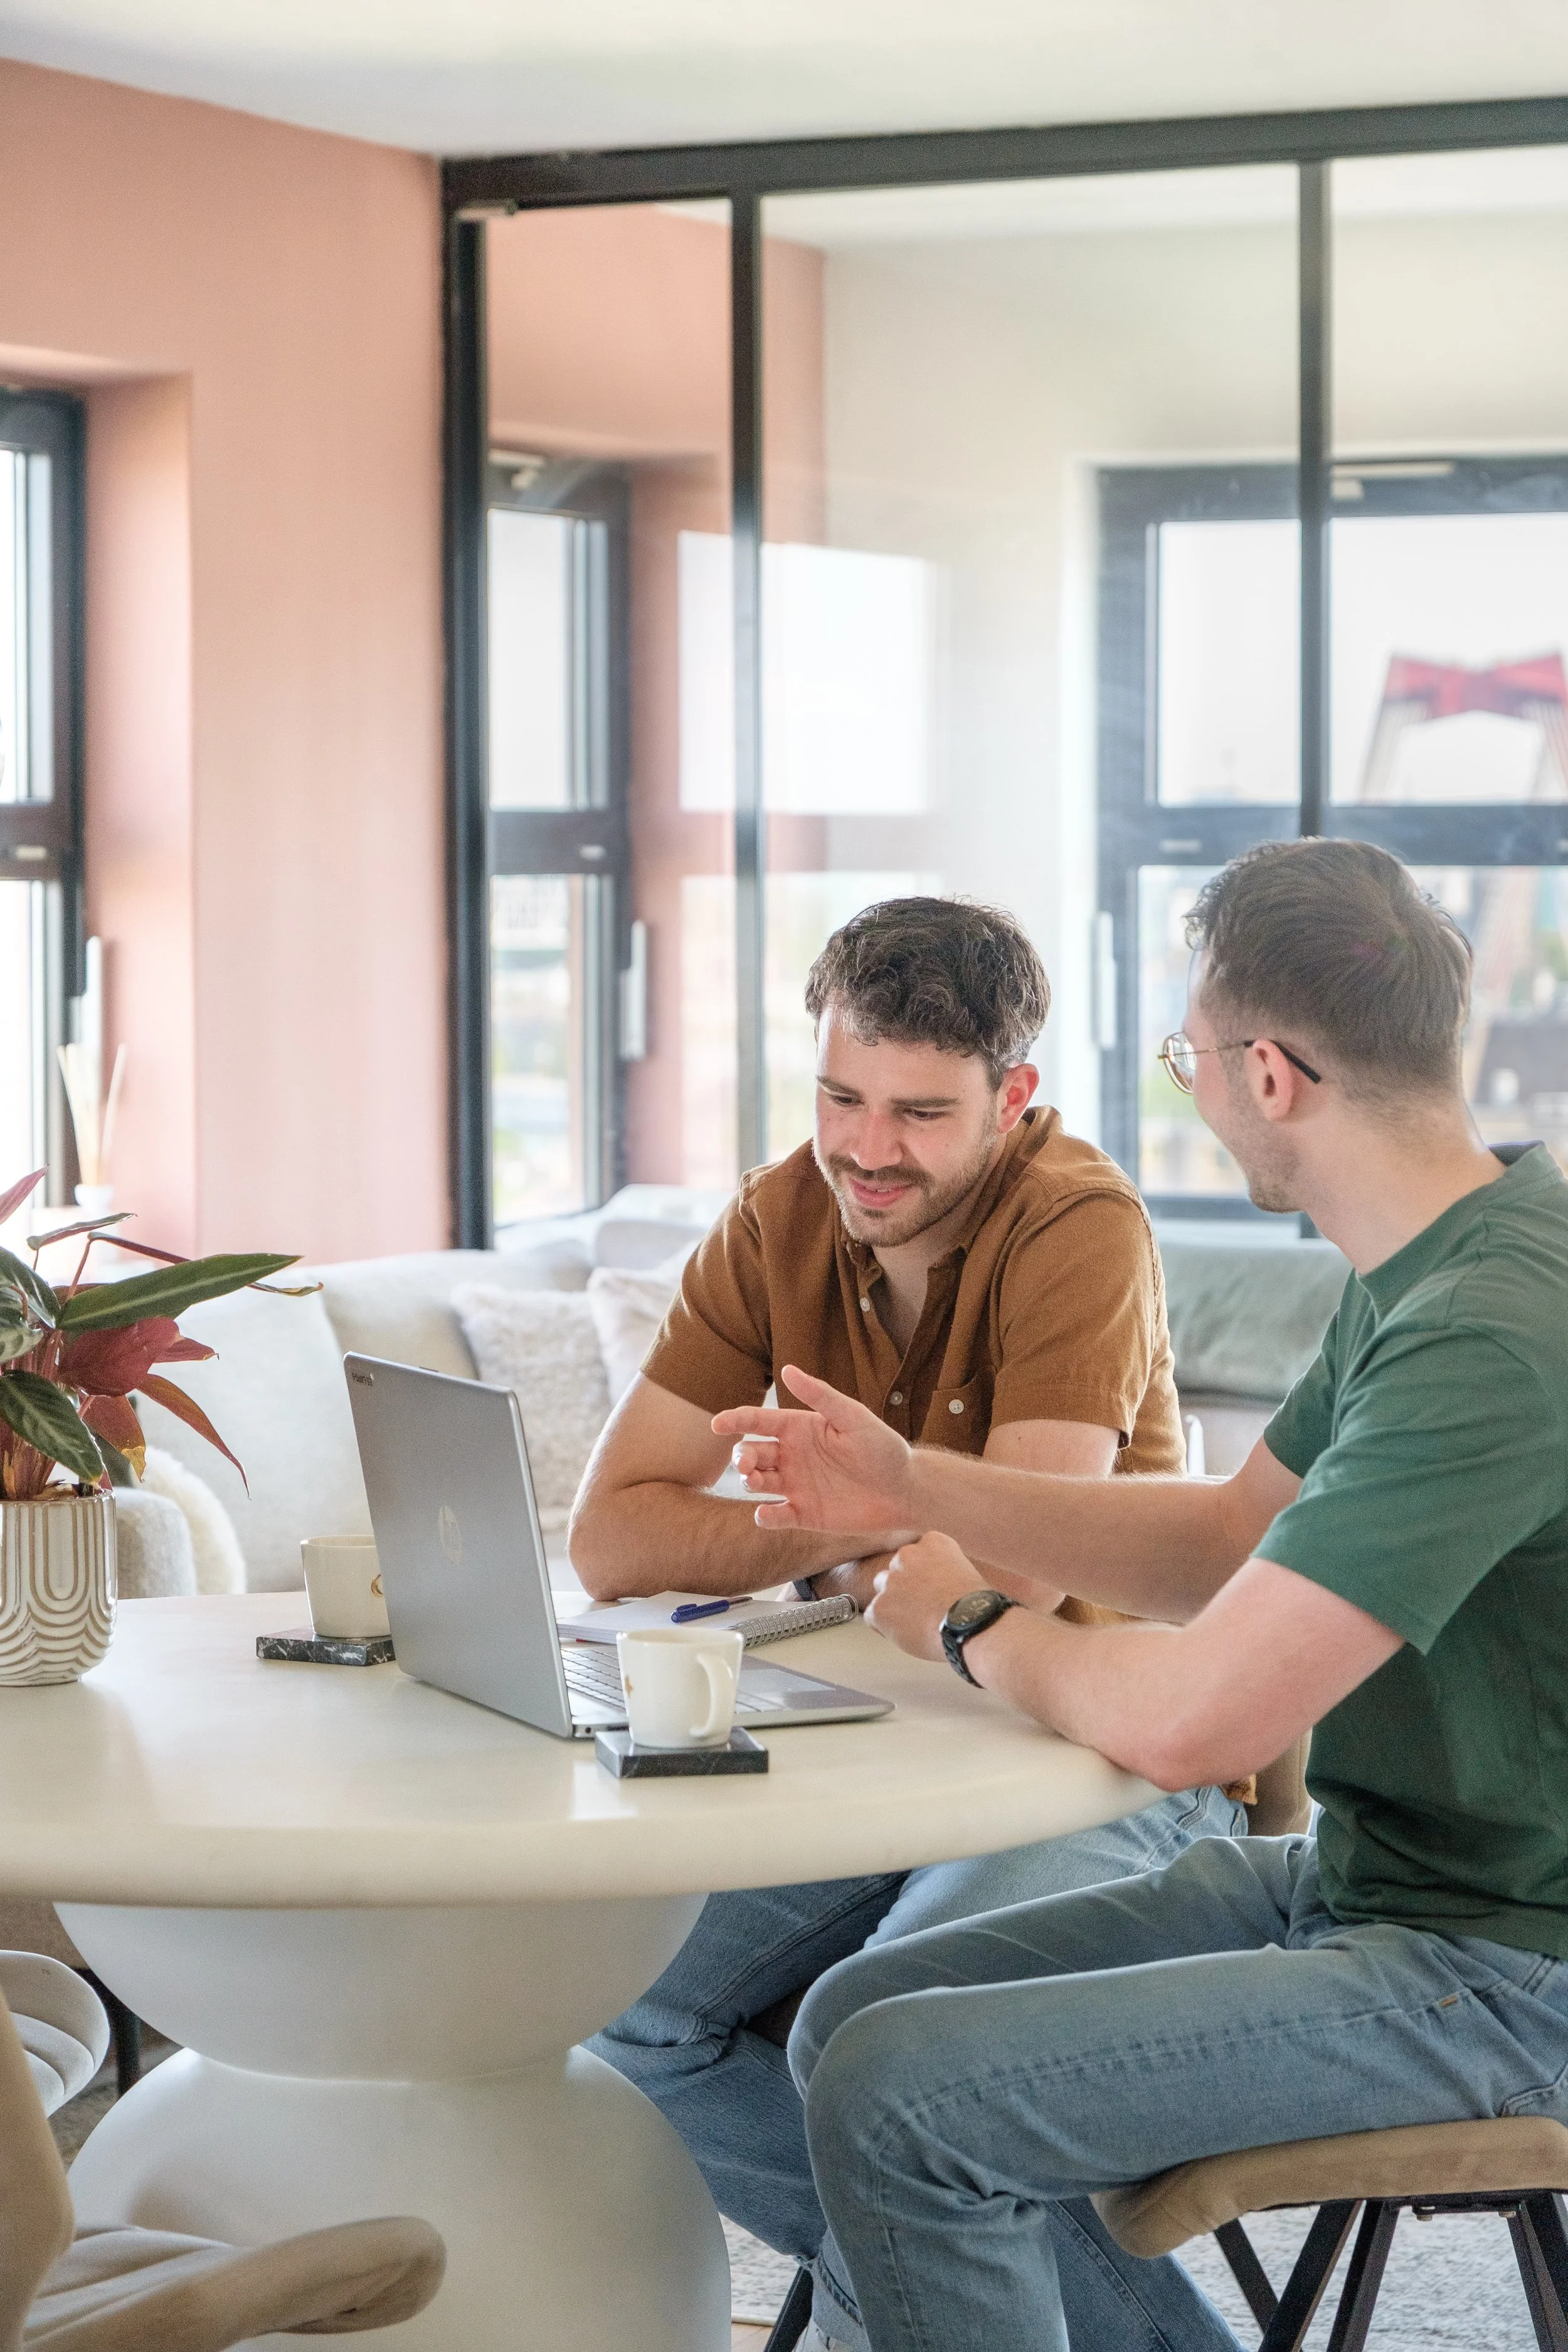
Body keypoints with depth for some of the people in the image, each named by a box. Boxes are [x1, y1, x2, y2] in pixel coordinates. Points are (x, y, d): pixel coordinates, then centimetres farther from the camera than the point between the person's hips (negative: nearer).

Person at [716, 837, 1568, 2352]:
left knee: (897, 2099, -17)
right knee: (854, 2017, 7)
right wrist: (916, 1486, 10)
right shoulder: (1422, 1268, 7)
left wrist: (974, 1626, -7)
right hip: (1350, 1875, 10)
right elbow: (1231, 1540, 19)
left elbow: (1186, 1720, -28)